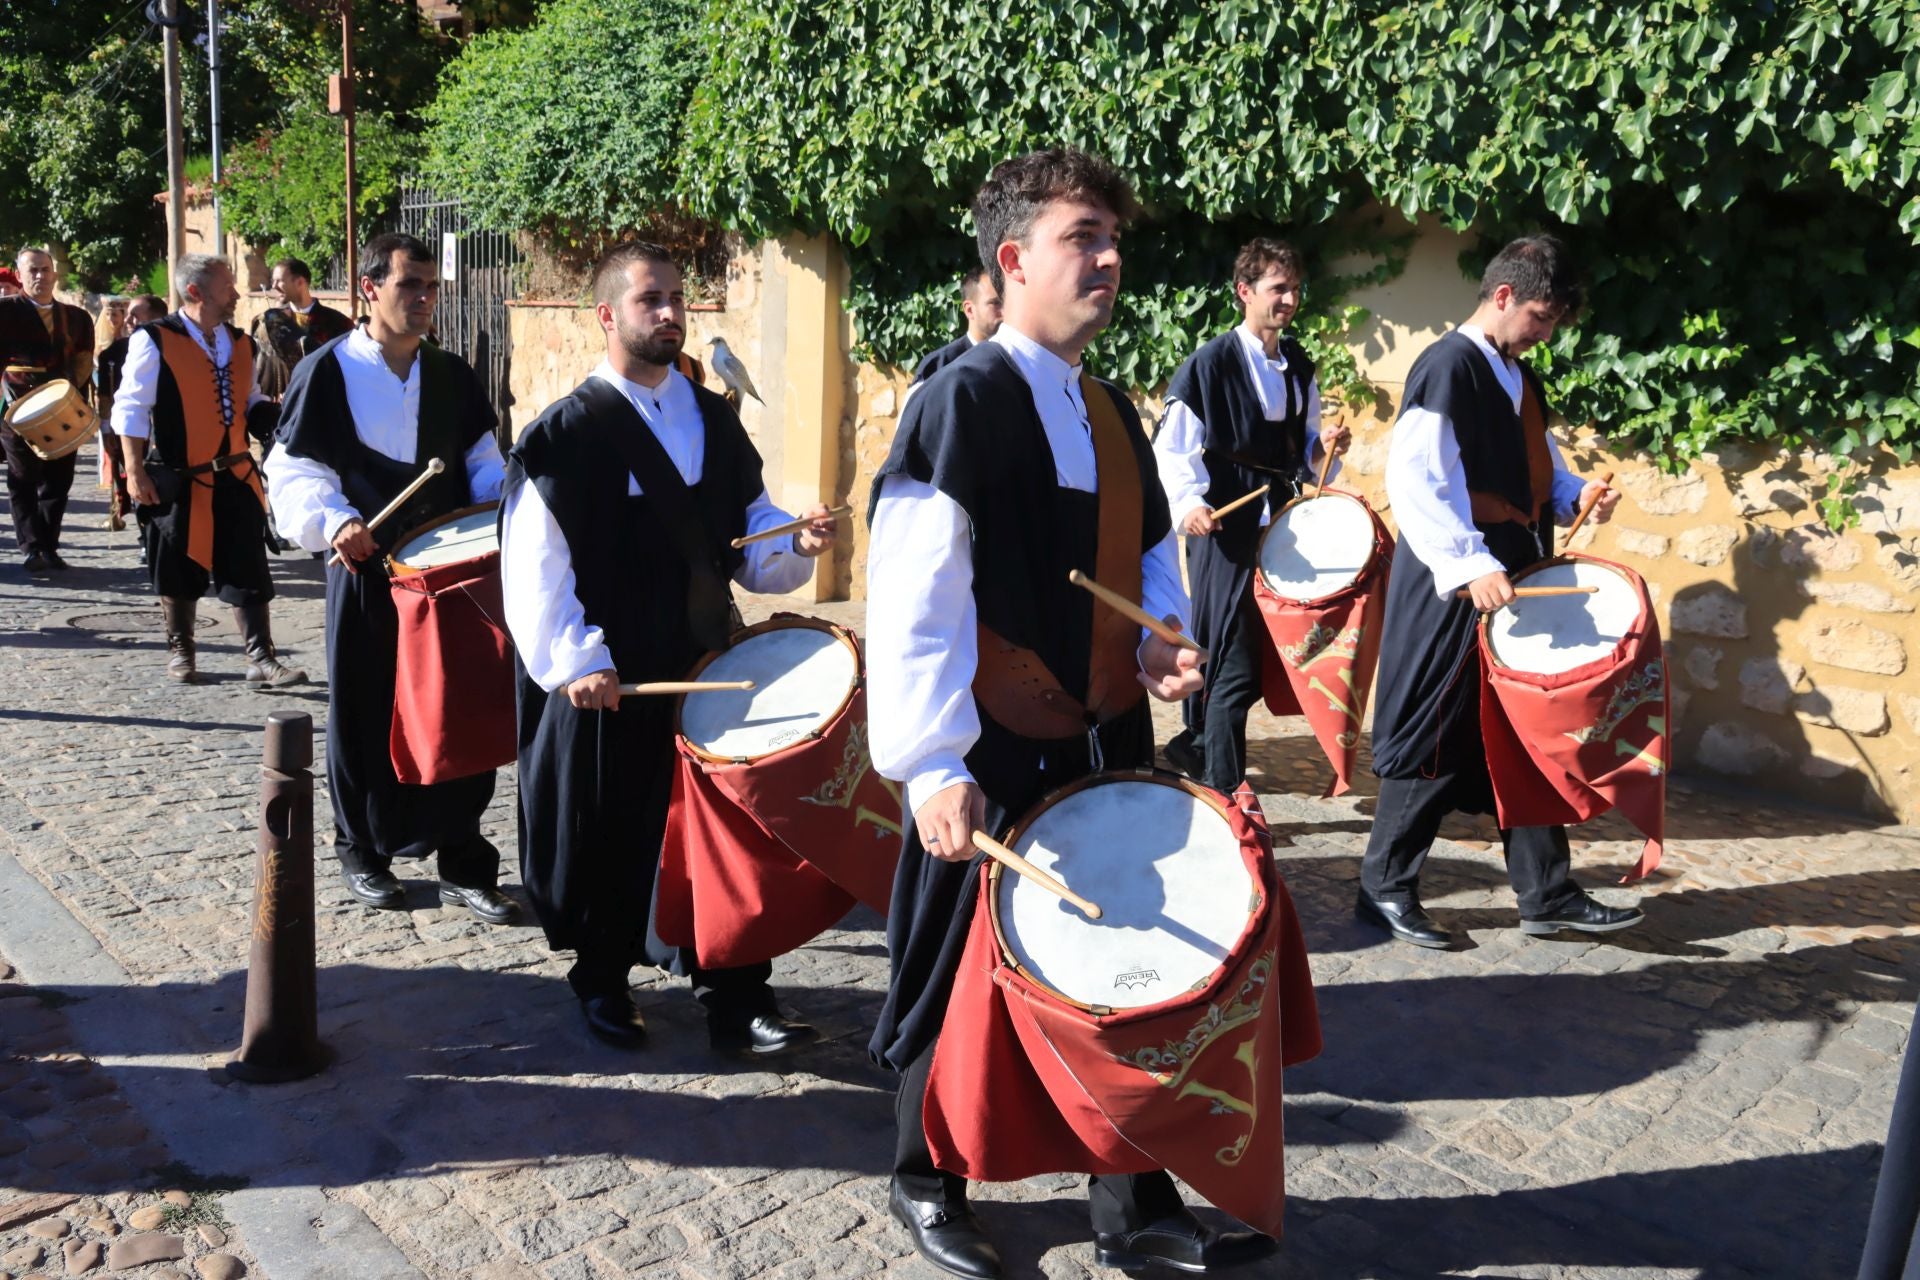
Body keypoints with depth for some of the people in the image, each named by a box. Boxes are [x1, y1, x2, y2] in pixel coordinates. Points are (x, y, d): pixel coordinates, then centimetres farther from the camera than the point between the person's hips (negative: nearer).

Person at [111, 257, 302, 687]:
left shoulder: (240, 343, 8)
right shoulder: (154, 341, -9)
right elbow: (131, 410, -8)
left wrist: (275, 413, -3)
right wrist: (135, 472, -12)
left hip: (235, 477, 4)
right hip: (178, 480, -4)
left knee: (247, 571, 1)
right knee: (179, 572, 9)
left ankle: (260, 658, 4)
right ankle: (180, 652, 26)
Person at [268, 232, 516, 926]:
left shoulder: (452, 375, 10)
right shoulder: (326, 372, -1)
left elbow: (482, 462, 15)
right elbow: (294, 472, -4)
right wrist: (334, 523, -22)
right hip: (367, 571, -3)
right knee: (367, 718, 7)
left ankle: (463, 862, 13)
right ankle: (363, 850, 26)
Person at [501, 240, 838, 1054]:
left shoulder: (713, 420, 10)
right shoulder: (568, 430, -6)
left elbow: (749, 531, 13)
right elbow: (534, 561, -10)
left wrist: (795, 543, -8)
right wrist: (574, 658, -17)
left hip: (707, 665, 4)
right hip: (608, 680, -4)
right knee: (610, 834, 8)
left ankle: (736, 1002, 13)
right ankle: (603, 987, 29)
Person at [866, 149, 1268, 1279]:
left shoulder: (1111, 409, 10)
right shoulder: (964, 400, -14)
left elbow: (1153, 551, 22)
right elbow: (914, 596, -19)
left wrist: (1160, 643, 1)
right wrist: (934, 768, -24)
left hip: (1110, 745, 7)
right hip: (997, 761, -7)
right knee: (967, 985, 11)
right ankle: (930, 1187, 35)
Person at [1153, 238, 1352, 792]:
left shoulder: (1298, 367, 12)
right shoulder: (1210, 363, -8)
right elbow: (1171, 446, -11)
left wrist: (1324, 446, -1)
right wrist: (1189, 502, -25)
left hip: (1282, 528, 7)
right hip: (1226, 531, -7)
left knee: (1264, 658, 15)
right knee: (1235, 667, -6)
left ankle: (1196, 744, 35)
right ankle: (1225, 792, 4)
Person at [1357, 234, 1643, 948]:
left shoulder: (1520, 379, 16)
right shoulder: (1448, 367, -12)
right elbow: (1412, 480, -23)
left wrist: (1576, 495, 7)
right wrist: (1469, 566, -30)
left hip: (1514, 591, 9)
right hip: (1454, 596, -9)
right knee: (1435, 744, -1)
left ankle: (1546, 894, 21)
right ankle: (1385, 888, 13)